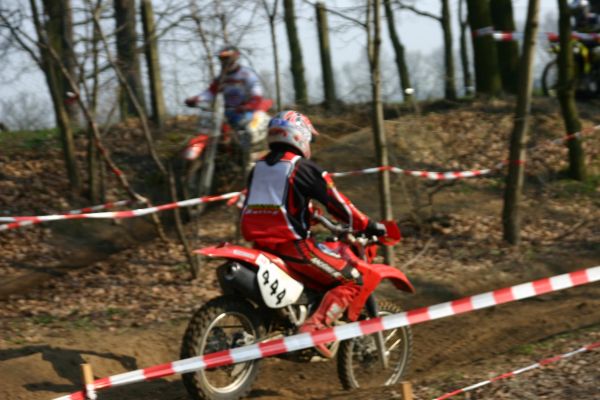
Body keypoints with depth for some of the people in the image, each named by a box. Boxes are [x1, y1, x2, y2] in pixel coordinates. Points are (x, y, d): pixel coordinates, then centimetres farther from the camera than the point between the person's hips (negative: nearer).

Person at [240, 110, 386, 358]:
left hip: (260, 244, 8)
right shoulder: (303, 168, -6)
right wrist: (368, 227, 7)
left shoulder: (259, 168, 15)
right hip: (293, 246, -8)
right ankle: (315, 326, -19)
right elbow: (338, 204, -5)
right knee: (352, 280, -3)